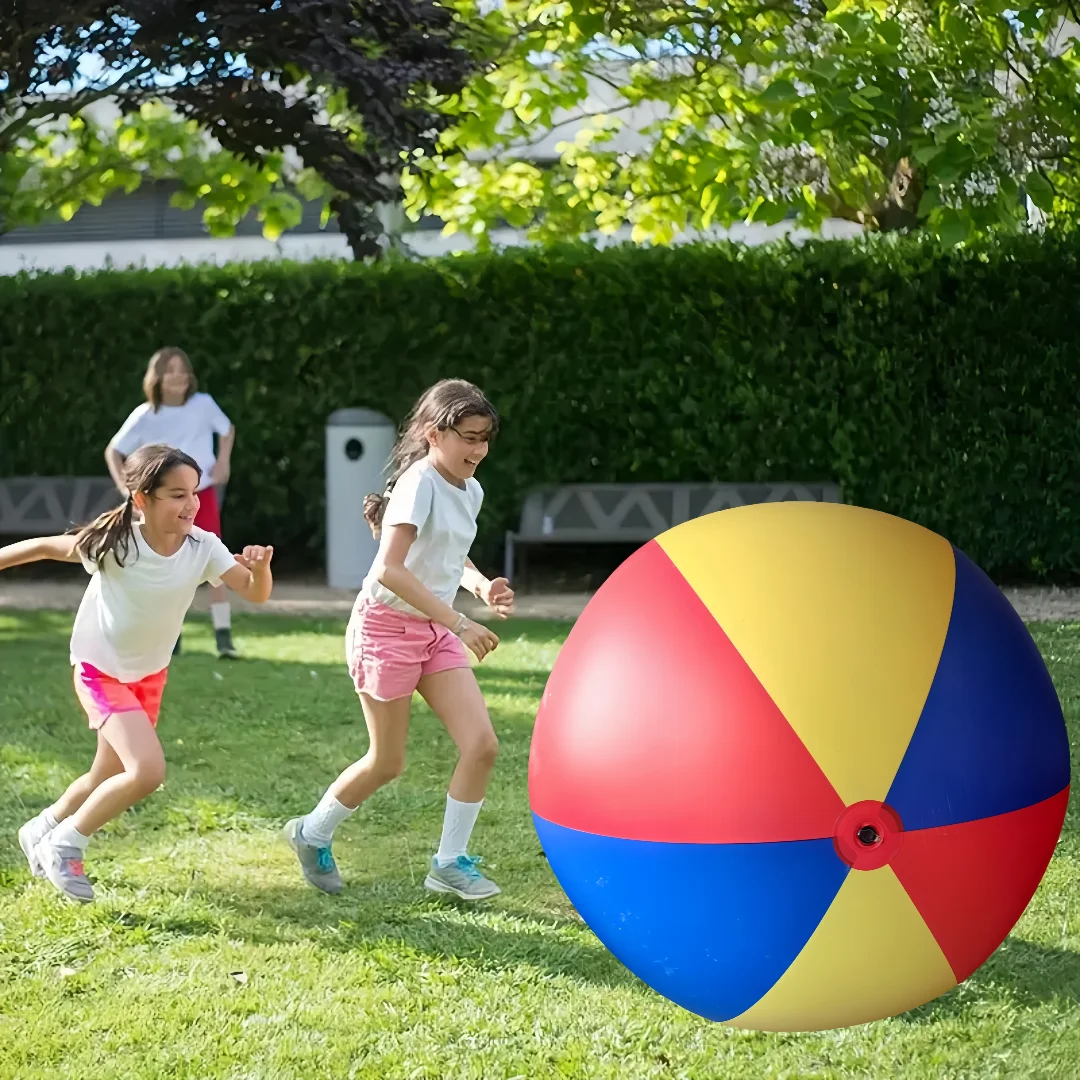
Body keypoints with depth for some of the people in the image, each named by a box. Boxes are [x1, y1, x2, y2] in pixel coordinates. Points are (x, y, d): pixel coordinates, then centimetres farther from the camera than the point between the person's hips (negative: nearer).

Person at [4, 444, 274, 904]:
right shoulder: (116, 543, -25)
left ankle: (41, 831, 46)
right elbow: (45, 547, -12)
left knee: (108, 779, 18)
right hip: (101, 671, -6)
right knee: (148, 771, -22)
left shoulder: (203, 547, -16)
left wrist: (260, 568, -42)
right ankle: (64, 846, -2)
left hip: (150, 674, 6)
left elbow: (255, 593, -21)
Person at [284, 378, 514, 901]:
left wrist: (481, 586, 2)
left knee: (482, 744, -6)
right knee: (386, 764, 3)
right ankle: (311, 834, 29)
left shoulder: (470, 491, 6)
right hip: (387, 625, -7)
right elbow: (390, 569, -31)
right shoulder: (419, 484, -20)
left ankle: (450, 862, 7)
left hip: (435, 631, 7)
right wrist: (459, 624, -33)